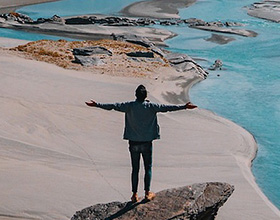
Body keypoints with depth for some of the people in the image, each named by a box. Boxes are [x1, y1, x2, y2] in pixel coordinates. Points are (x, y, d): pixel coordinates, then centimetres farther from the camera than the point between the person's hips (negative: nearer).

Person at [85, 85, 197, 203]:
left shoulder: (129, 106, -6)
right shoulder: (151, 106, -9)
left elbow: (112, 106, -5)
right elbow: (167, 107, -8)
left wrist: (96, 104, 3)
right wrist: (184, 107, -3)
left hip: (133, 142, 1)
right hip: (147, 143, -1)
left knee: (135, 169, 8)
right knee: (148, 168, 11)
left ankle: (135, 194, 10)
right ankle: (147, 193, 13)